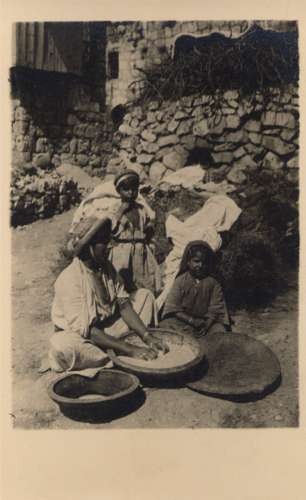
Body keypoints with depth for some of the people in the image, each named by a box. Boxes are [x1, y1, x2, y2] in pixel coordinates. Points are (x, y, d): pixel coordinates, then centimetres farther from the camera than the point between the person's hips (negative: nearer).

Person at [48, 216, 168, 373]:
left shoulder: (106, 268, -4)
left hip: (107, 328, 7)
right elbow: (86, 330, -30)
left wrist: (147, 337, -21)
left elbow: (123, 305, -7)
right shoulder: (69, 279, -26)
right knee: (61, 346, -41)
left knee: (144, 295, 3)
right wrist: (129, 349, -33)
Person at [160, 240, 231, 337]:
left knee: (220, 330, -27)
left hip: (206, 321, 1)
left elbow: (214, 310, -3)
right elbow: (173, 309, -6)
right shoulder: (180, 281, -2)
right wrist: (192, 320, -18)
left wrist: (206, 326, -21)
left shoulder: (212, 283, 0)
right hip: (184, 320, 0)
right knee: (166, 324, -27)